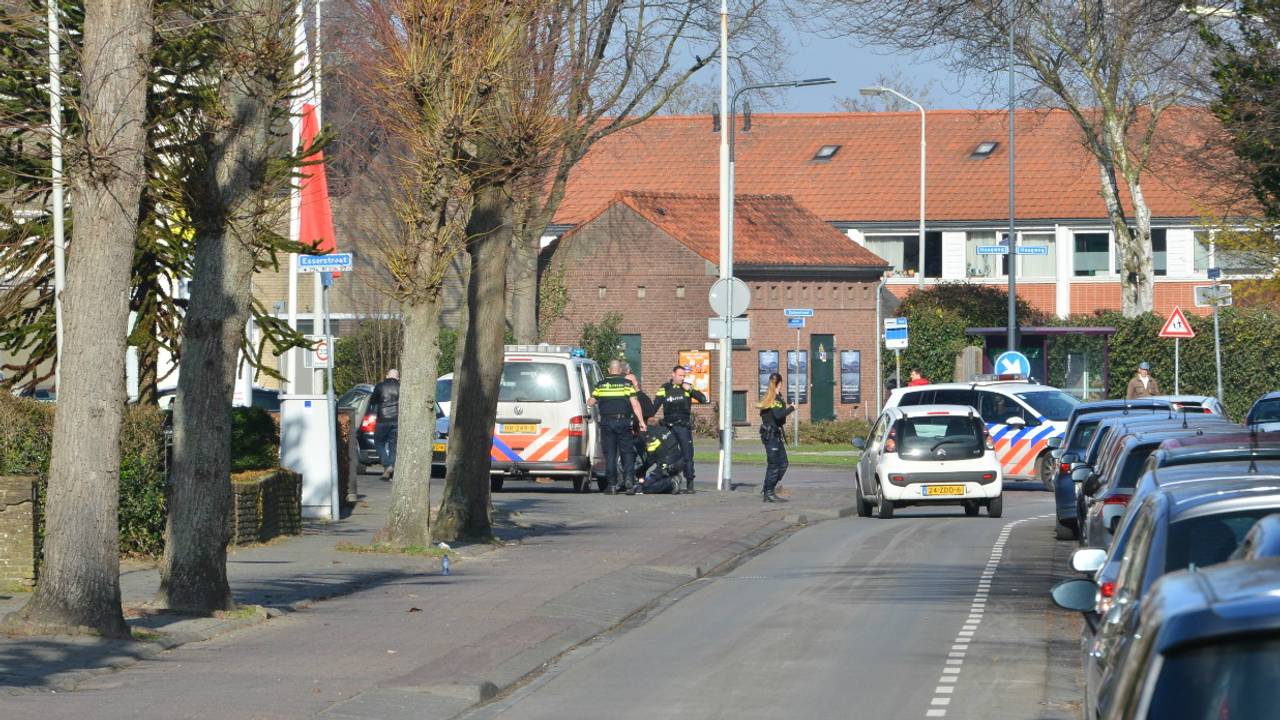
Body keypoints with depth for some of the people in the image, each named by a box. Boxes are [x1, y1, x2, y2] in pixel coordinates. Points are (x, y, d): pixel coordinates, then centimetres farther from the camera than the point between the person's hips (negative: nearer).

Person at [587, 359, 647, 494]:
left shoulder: (601, 385, 5)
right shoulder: (627, 383, 1)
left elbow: (591, 402, 10)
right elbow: (635, 404, -5)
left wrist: (589, 400, 34)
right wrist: (642, 422, -2)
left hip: (606, 422, 1)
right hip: (623, 421, -1)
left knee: (609, 454, 3)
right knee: (627, 451, 8)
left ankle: (612, 484, 0)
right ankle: (628, 477, -12)